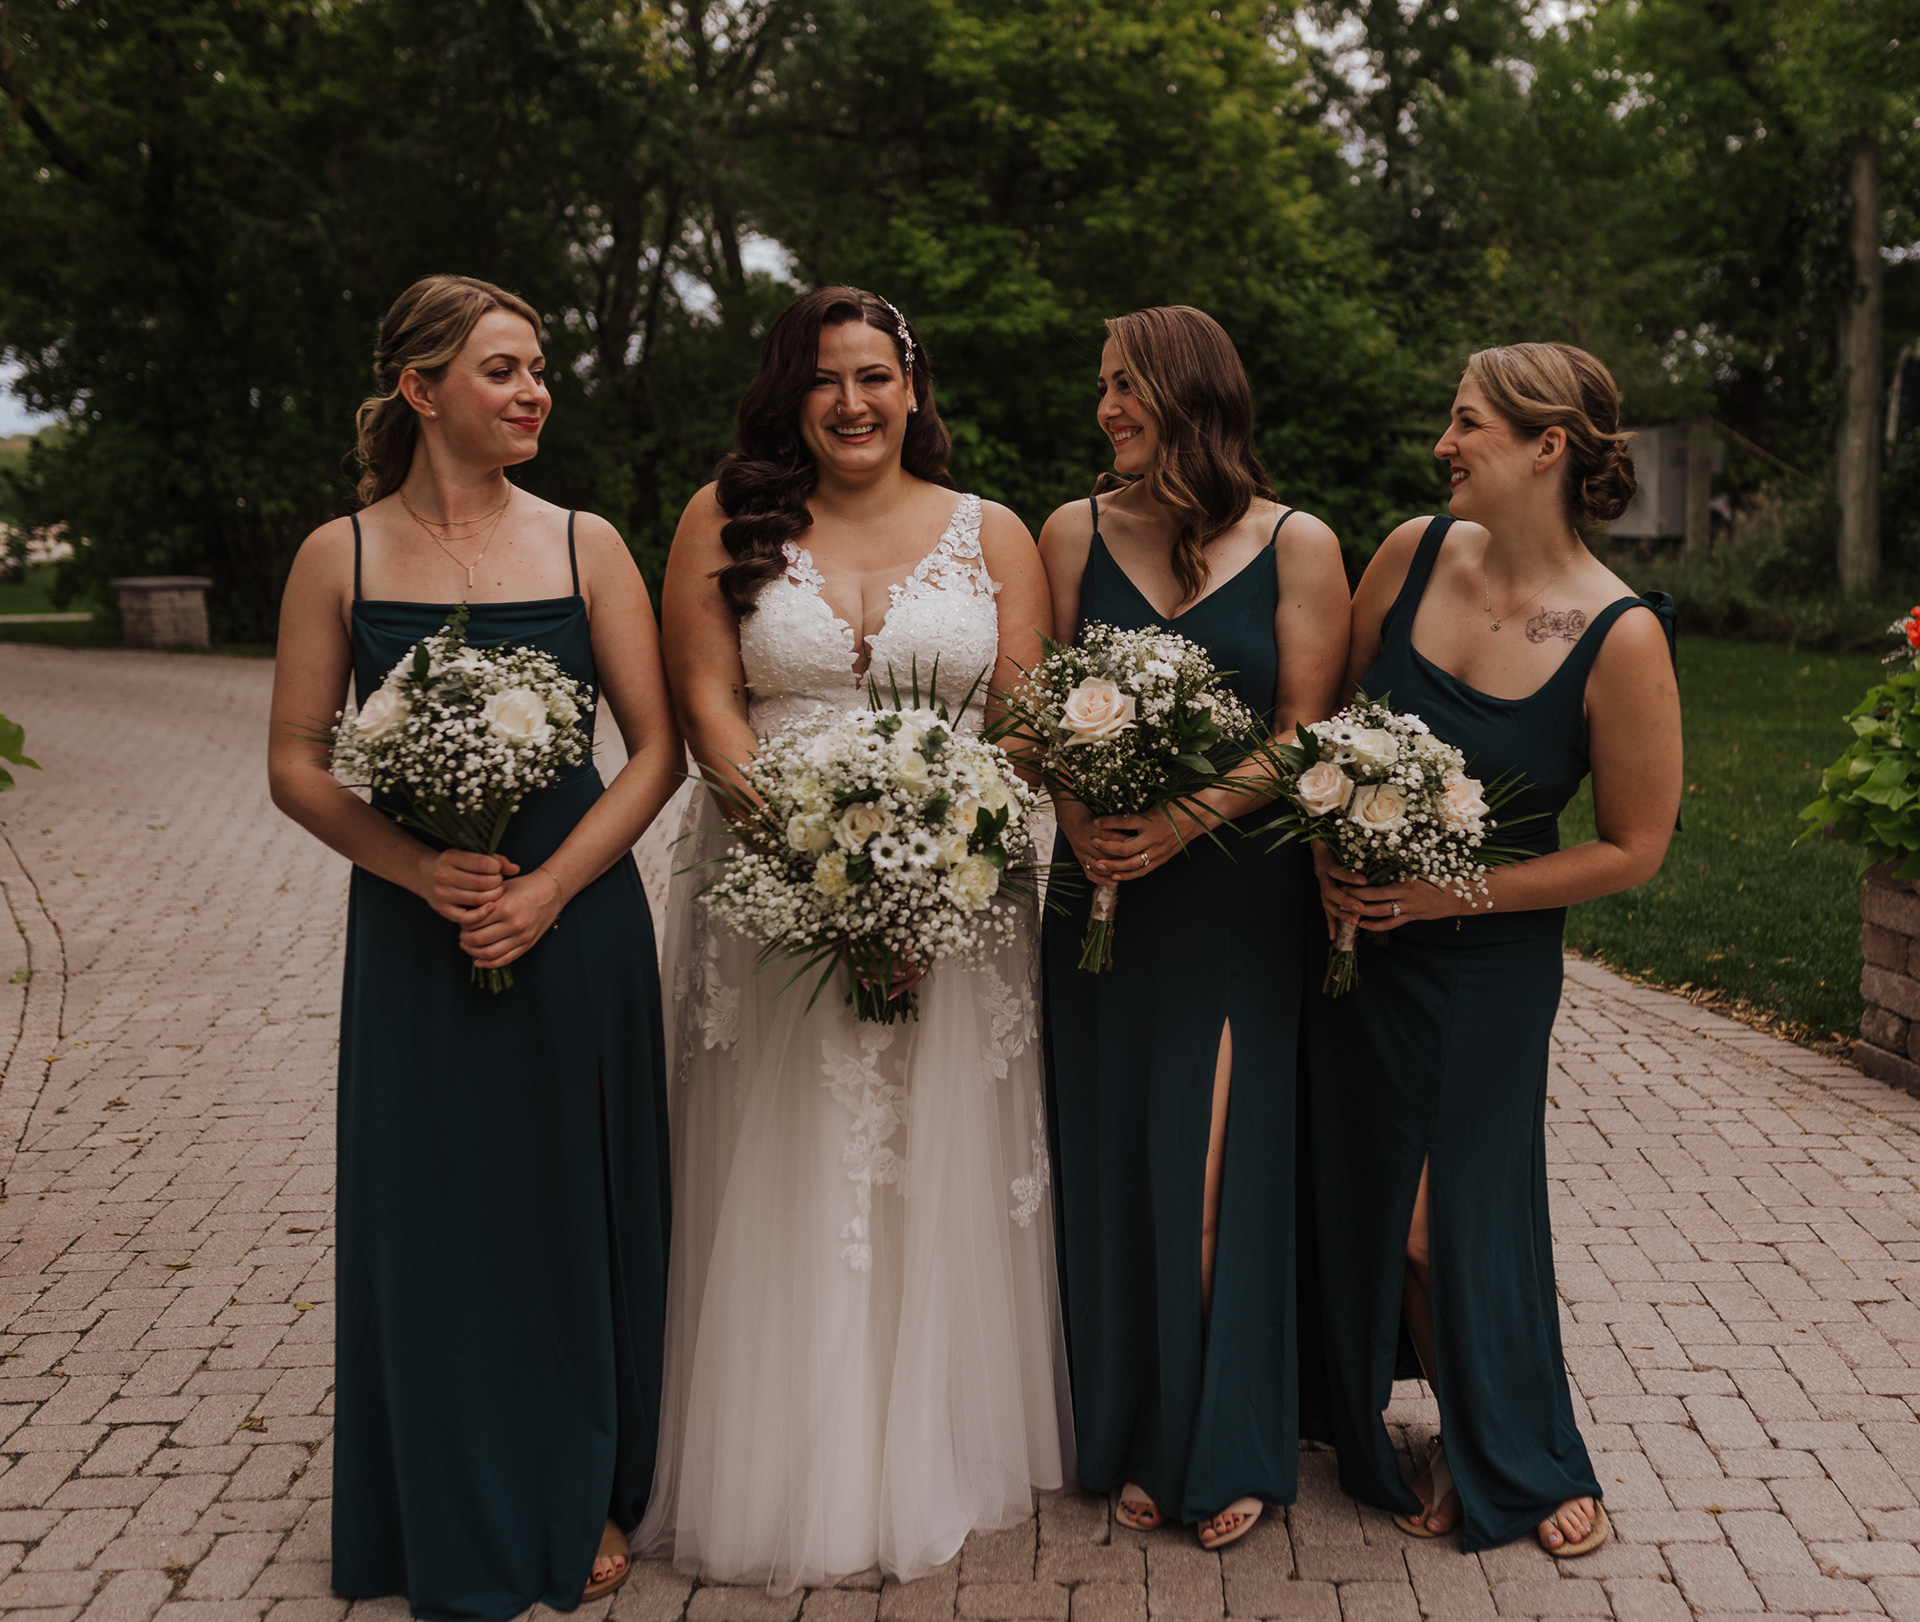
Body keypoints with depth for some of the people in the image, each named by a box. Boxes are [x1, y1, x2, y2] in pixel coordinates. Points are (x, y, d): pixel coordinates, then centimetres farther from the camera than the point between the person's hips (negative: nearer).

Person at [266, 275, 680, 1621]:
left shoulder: (584, 546, 1)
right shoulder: (341, 557, 1)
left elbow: (657, 748, -1)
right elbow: (297, 763, 1)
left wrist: (548, 887, -13)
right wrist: (420, 868, -15)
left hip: (577, 923, 0)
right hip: (414, 935, 0)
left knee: (575, 1213, 9)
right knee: (433, 1220, 8)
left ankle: (585, 1501, 31)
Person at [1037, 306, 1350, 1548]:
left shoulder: (1297, 545, 0)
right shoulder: (1076, 534, 7)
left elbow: (1305, 729, -6)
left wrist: (1186, 822, -18)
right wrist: (1081, 825, -14)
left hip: (1239, 894, -2)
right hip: (1104, 889, 2)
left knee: (1225, 1162, 2)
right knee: (1112, 1156, 7)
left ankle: (1232, 1447, 21)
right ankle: (1135, 1440, 24)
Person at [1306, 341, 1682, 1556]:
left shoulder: (1621, 637, -17)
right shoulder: (1414, 554, -5)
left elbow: (1635, 848, -10)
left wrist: (1449, 894, -15)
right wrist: (1331, 845, -6)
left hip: (1487, 958, -4)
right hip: (1353, 935, 4)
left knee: (1463, 1215, 4)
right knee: (1369, 1205, 11)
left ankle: (1526, 1461, 33)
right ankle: (1459, 1445, 37)